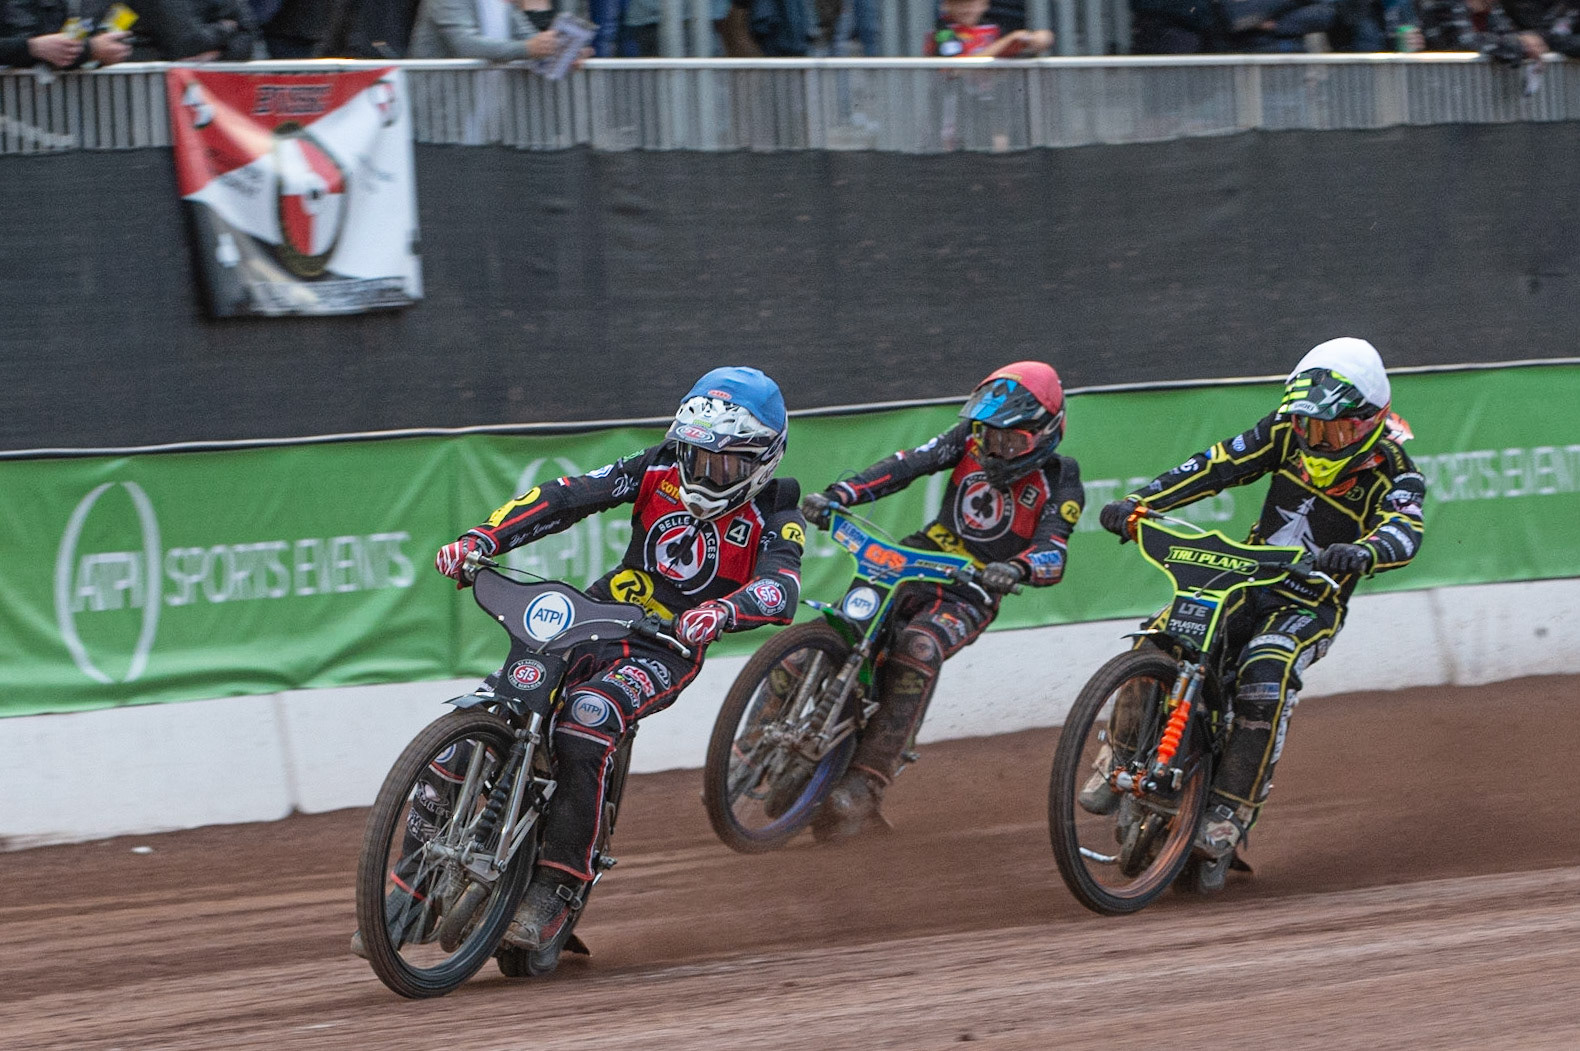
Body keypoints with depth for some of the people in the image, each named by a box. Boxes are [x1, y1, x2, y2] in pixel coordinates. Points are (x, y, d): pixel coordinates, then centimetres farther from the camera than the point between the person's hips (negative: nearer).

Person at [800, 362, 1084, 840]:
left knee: (918, 649, -33)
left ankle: (864, 785, -37)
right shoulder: (971, 441, 4)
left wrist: (1018, 568, -44)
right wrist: (838, 495, -21)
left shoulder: (1060, 484, -6)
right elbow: (909, 464, -7)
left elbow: (1052, 556, -20)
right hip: (919, 563, 5)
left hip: (973, 593, -5)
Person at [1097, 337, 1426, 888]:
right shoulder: (1289, 432, -2)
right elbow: (1218, 464, -6)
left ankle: (1232, 810, -27)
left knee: (1265, 677, -34)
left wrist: (1363, 553, -57)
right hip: (1248, 576, 4)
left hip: (1312, 604, -4)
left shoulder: (1393, 474, -14)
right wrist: (1139, 502, -18)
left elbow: (1404, 531, -34)